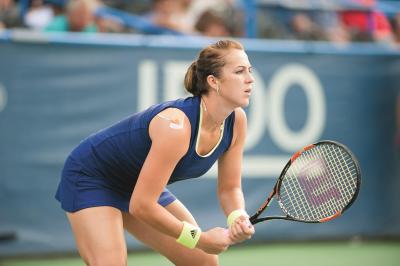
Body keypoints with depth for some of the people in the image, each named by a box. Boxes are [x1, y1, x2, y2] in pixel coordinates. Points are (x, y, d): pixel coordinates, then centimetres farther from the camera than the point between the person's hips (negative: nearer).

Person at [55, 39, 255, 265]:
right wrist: (200, 239, -26)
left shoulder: (236, 121, -14)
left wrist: (238, 218, -26)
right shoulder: (176, 126, -37)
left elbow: (229, 188, -3)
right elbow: (141, 205, -34)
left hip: (140, 184, 8)